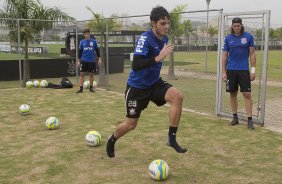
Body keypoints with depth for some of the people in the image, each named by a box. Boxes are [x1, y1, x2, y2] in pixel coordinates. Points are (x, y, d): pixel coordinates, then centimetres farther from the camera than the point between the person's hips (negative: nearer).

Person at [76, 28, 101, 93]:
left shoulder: (94, 41, 0)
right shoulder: (82, 42, 3)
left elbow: (97, 50, 6)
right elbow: (80, 51, 7)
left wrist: (99, 59, 1)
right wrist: (78, 60, 5)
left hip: (91, 60, 0)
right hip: (84, 60, 0)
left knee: (91, 74, 6)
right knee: (82, 74, -2)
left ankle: (91, 87, 19)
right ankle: (81, 88, 2)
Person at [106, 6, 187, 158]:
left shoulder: (164, 38, 0)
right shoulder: (145, 38, -23)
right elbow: (136, 65, -36)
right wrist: (158, 58, -43)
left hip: (155, 83, 6)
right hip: (137, 86, -6)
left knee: (177, 97, -22)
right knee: (131, 124, 6)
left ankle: (172, 138, -13)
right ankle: (111, 141, 38)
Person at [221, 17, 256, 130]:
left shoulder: (248, 37, 0)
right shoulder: (228, 38, 4)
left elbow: (252, 54, 2)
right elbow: (224, 56, 6)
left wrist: (253, 70, -3)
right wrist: (223, 72, 1)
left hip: (244, 70, -2)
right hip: (231, 70, 2)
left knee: (247, 94, -5)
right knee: (233, 94, 7)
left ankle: (250, 120, -1)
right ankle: (235, 117, 19)